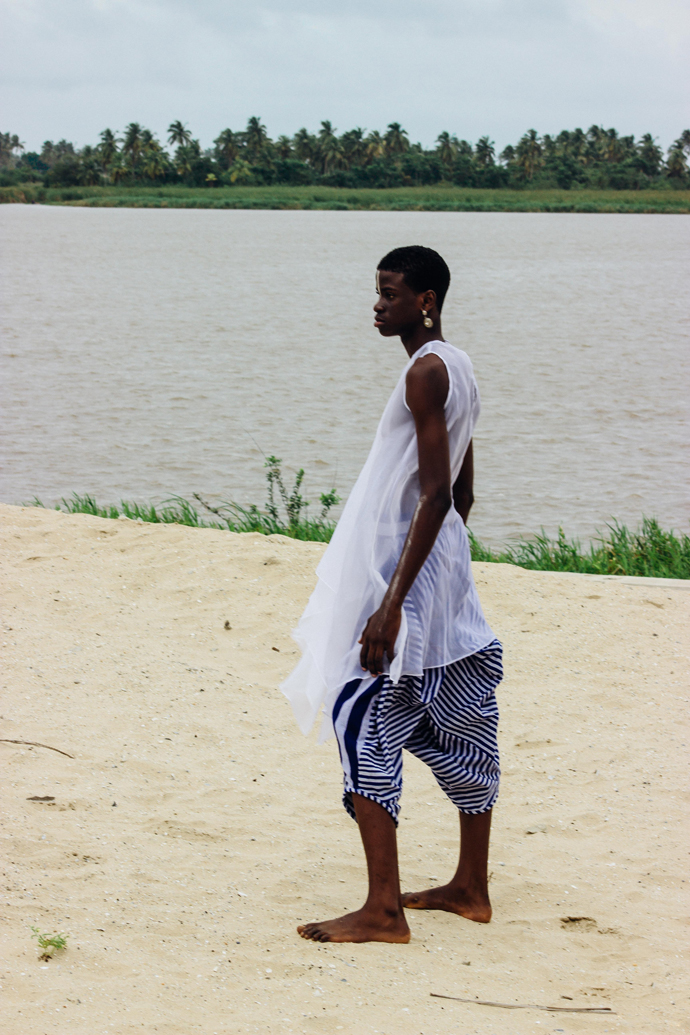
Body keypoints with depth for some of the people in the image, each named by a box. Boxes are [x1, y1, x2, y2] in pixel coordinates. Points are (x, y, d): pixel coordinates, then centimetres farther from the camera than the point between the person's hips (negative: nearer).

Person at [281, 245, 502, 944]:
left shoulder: (426, 373, -16)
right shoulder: (455, 369, 14)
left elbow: (436, 494, -23)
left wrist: (392, 602, -25)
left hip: (405, 572, -10)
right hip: (445, 573, 10)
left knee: (365, 724, -10)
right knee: (460, 726, 14)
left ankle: (383, 910, -12)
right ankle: (471, 888, 24)